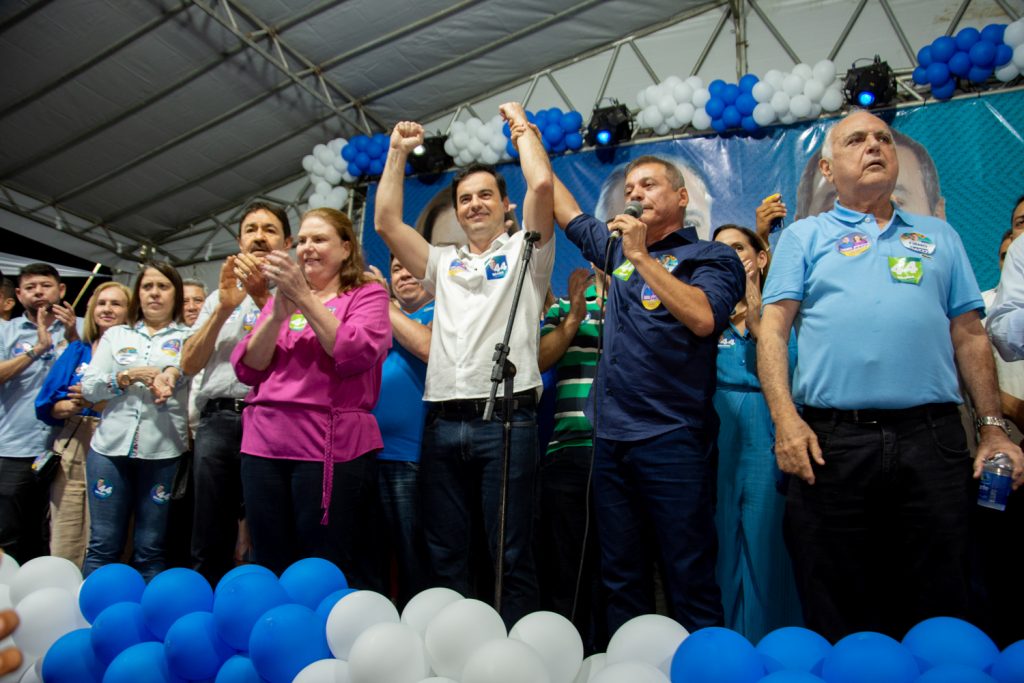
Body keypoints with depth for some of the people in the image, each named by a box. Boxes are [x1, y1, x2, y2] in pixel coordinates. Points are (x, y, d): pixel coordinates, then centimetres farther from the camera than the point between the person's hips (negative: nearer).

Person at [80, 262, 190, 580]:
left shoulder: (188, 337, 9)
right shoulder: (115, 335, 16)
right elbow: (88, 387, 8)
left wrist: (172, 372, -34)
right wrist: (130, 375, -7)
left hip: (163, 450, -2)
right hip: (111, 446, 2)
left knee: (150, 549, 5)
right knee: (102, 545, 6)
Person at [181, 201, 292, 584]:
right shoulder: (219, 297, 21)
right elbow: (189, 364, 11)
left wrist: (264, 298, -11)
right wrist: (225, 308, -1)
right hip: (219, 419, 4)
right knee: (210, 546, 8)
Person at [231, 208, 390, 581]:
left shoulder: (368, 294, 6)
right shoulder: (280, 298, 19)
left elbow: (355, 355, -13)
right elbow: (247, 369, 7)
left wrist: (305, 297, -12)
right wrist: (278, 315, -8)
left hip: (331, 445, -5)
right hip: (264, 444, 5)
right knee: (271, 570, 10)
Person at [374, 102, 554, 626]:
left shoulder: (523, 252, 10)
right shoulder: (443, 263, 22)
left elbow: (541, 184, -5)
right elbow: (386, 223, 14)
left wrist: (521, 123, 9)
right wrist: (398, 152, 17)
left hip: (505, 419, -5)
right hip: (444, 422, 5)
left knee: (511, 555, 0)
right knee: (445, 555, 11)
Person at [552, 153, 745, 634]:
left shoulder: (711, 257, 1)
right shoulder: (617, 249, 19)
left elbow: (703, 319, -17)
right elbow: (564, 208, 28)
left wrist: (642, 256, -12)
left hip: (673, 438, -6)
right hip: (611, 437, 6)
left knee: (690, 579, 0)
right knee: (621, 578, 13)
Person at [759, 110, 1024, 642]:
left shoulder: (939, 237, 20)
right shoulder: (805, 236, 12)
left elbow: (969, 337, 17)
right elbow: (774, 330, 1)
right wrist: (785, 419, -12)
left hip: (933, 439, 3)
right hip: (831, 440, -2)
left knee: (935, 608, 10)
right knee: (835, 617, 7)